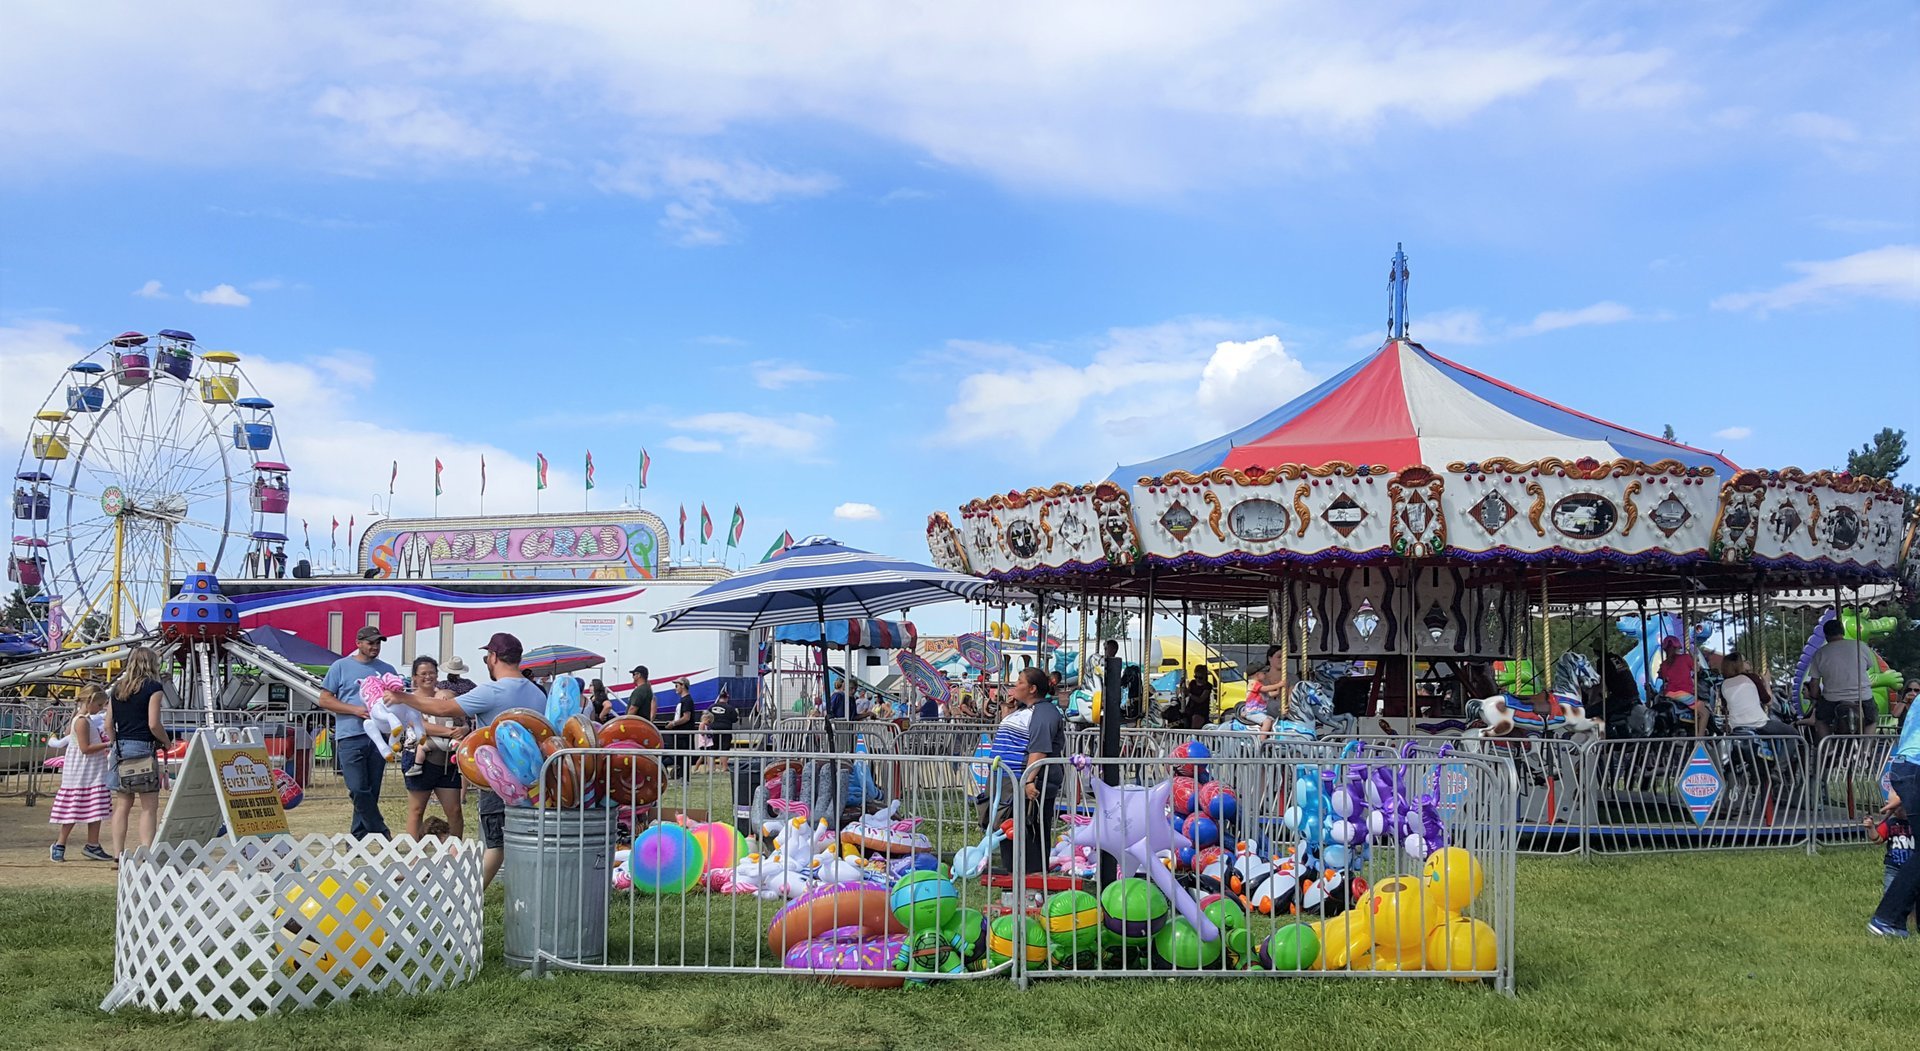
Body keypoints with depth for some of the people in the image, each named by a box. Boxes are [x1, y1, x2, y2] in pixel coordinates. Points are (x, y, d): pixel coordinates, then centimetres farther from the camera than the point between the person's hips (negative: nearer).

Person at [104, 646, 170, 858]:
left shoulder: (118, 687, 12)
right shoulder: (153, 687, -6)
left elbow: (109, 724, 12)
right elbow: (153, 723, -13)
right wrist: (166, 743, 2)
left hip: (120, 747, 6)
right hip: (142, 746, -6)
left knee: (123, 804, 11)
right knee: (149, 806, -4)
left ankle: (118, 855, 11)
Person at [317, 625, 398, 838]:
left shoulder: (387, 670, 15)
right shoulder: (341, 667, 6)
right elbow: (324, 700, 2)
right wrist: (356, 710, -9)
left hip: (378, 736, 3)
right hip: (350, 737, -3)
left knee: (372, 791, 4)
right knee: (358, 789, -11)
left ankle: (357, 838, 14)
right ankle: (382, 833, -2)